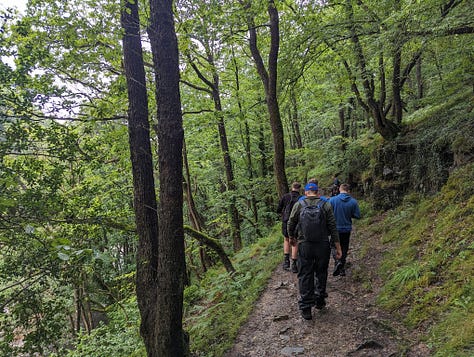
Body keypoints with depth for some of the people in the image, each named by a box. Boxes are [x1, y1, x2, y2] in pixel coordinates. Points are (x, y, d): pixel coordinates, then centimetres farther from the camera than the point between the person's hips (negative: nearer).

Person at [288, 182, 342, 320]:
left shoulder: (298, 205, -3)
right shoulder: (326, 205, -2)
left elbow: (291, 224, 3)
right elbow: (333, 227, -3)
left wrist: (291, 238, 22)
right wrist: (338, 246, 4)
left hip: (304, 245, -1)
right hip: (323, 245, 1)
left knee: (305, 276, 6)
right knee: (321, 273, 19)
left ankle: (306, 307, 9)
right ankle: (319, 300, 30)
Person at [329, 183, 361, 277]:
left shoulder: (332, 200, -13)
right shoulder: (353, 201, -7)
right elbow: (357, 215, -4)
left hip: (335, 228, -2)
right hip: (347, 229, 2)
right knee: (344, 248, 14)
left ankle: (337, 261, -12)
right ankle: (342, 269, 19)